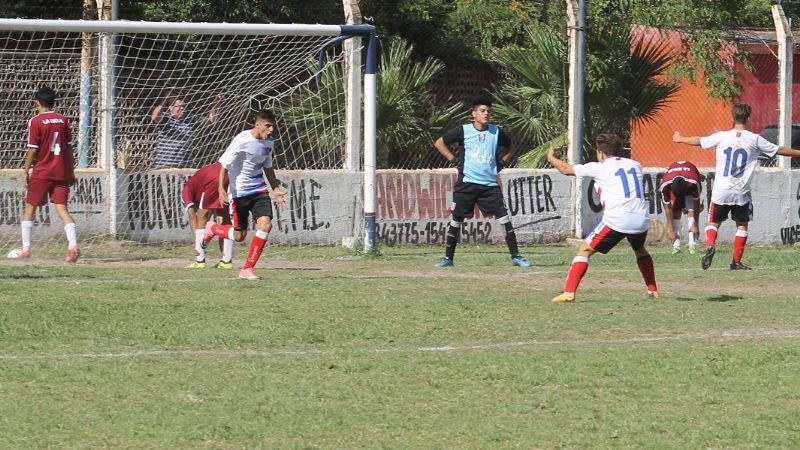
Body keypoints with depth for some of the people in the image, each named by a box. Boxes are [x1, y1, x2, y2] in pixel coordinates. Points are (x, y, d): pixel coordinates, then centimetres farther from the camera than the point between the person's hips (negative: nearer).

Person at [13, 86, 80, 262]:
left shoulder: (36, 122, -8)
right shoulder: (63, 120, 6)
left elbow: (32, 149, -10)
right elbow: (69, 148, 10)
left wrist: (26, 170, -1)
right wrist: (71, 172, 17)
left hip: (41, 173, -4)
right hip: (61, 172, 4)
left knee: (29, 208, 11)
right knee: (62, 208, -1)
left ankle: (26, 249, 12)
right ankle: (73, 245, -22)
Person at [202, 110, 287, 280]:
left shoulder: (269, 142, 3)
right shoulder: (242, 141, -18)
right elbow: (224, 165, -14)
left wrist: (276, 190, 16)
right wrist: (221, 190, -22)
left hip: (259, 190, 5)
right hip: (239, 192, -5)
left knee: (265, 224, -16)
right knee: (239, 235, 3)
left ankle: (247, 269, -6)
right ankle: (212, 228, 37)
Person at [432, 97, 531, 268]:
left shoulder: (496, 132, 4)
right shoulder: (463, 131, -4)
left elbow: (509, 147, 24)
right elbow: (439, 143, 5)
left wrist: (502, 162, 9)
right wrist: (453, 159, -1)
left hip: (490, 185, 1)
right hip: (466, 183, -1)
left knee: (505, 218, -6)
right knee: (456, 220, 3)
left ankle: (515, 256, 0)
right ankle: (448, 258, 14)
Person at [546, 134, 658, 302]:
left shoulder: (600, 168, 5)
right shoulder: (635, 165, 18)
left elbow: (566, 169, 14)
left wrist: (551, 157, 34)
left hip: (616, 220, -5)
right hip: (641, 219, 5)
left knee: (584, 250, 6)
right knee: (640, 250, 35)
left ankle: (569, 292, -6)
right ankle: (653, 290, 33)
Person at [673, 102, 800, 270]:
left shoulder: (722, 137, -1)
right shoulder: (755, 140, -3)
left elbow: (699, 141, 13)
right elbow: (780, 150, 4)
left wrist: (680, 139, 31)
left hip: (721, 191, 1)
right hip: (742, 193, -1)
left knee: (714, 222, 14)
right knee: (742, 225, 13)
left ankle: (710, 246, -14)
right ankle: (736, 262, 9)